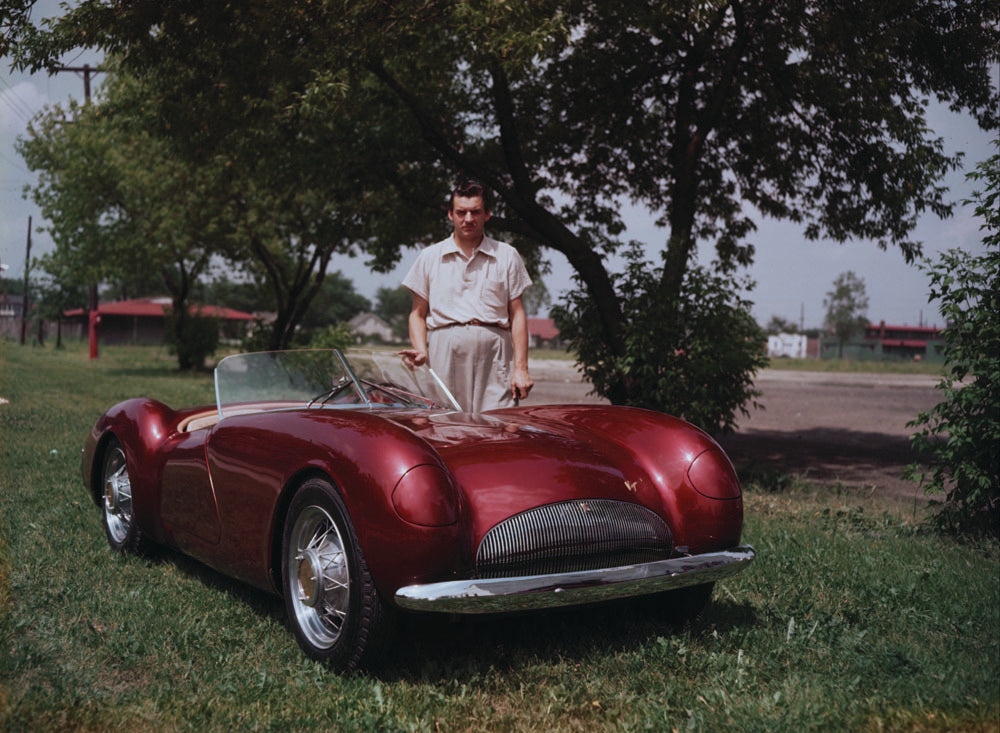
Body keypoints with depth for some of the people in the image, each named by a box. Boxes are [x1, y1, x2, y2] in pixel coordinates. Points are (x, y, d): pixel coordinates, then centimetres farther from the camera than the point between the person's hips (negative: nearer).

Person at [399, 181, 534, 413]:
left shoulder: (506, 256, 13)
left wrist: (521, 368, 0)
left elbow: (517, 314, 9)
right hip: (444, 351, 1)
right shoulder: (430, 257, 15)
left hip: (494, 353, 0)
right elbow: (418, 313, 16)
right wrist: (421, 350, -4)